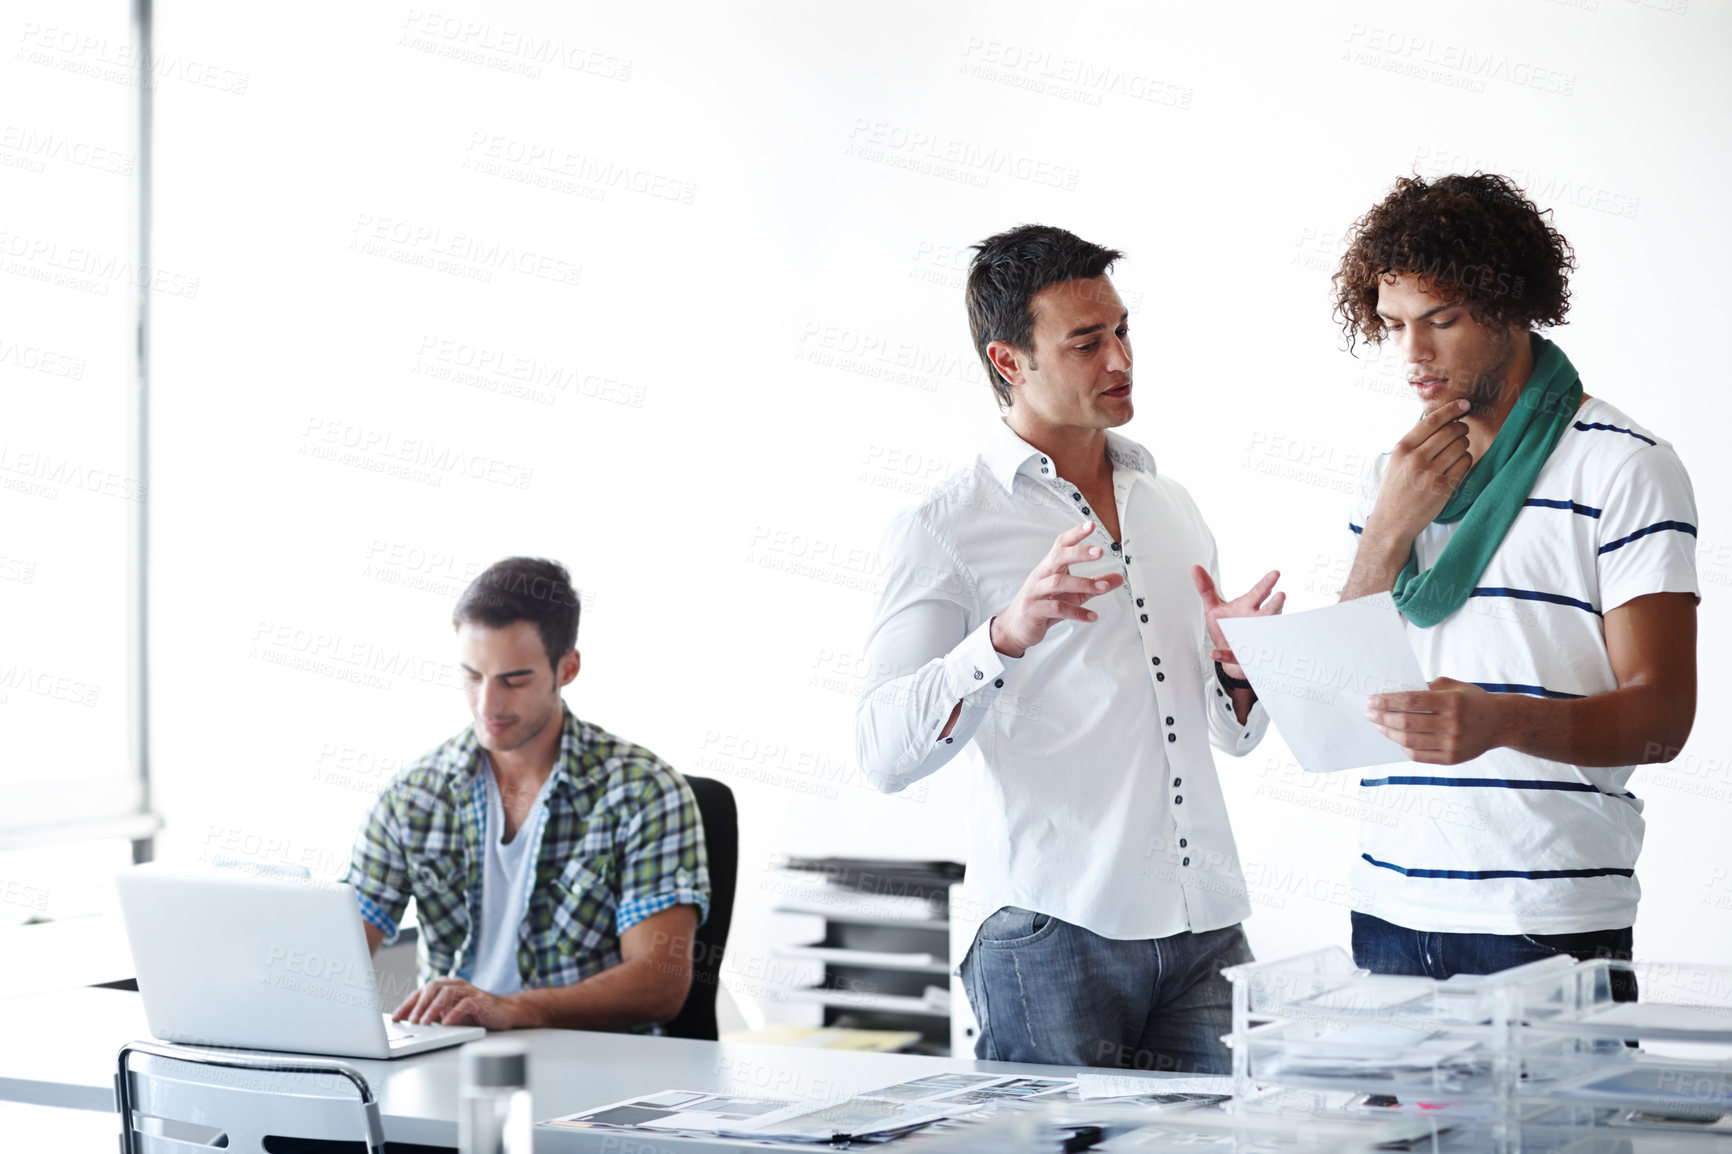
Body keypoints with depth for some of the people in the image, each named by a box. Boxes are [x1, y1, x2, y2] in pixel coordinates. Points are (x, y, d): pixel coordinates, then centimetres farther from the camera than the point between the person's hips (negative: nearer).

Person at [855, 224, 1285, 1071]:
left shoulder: (1171, 507, 17)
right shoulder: (945, 530, -2)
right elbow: (884, 754, -13)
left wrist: (1241, 666, 1)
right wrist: (1006, 635, -26)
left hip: (1205, 930, 5)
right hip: (1050, 936, -5)